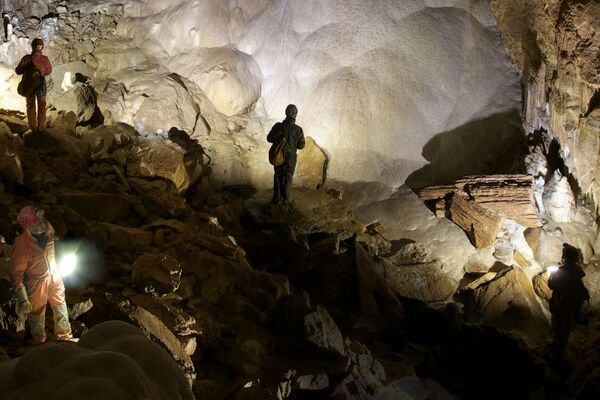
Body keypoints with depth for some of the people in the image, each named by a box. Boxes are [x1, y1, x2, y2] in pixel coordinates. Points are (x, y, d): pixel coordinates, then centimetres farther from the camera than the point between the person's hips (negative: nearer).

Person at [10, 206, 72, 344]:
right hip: (37, 280, -5)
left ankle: (65, 336, 43)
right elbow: (16, 273, -24)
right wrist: (22, 299, -21)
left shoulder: (48, 229, -18)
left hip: (53, 274, 5)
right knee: (37, 312, 18)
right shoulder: (22, 244, -35)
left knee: (60, 306, 21)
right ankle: (40, 342, 43)